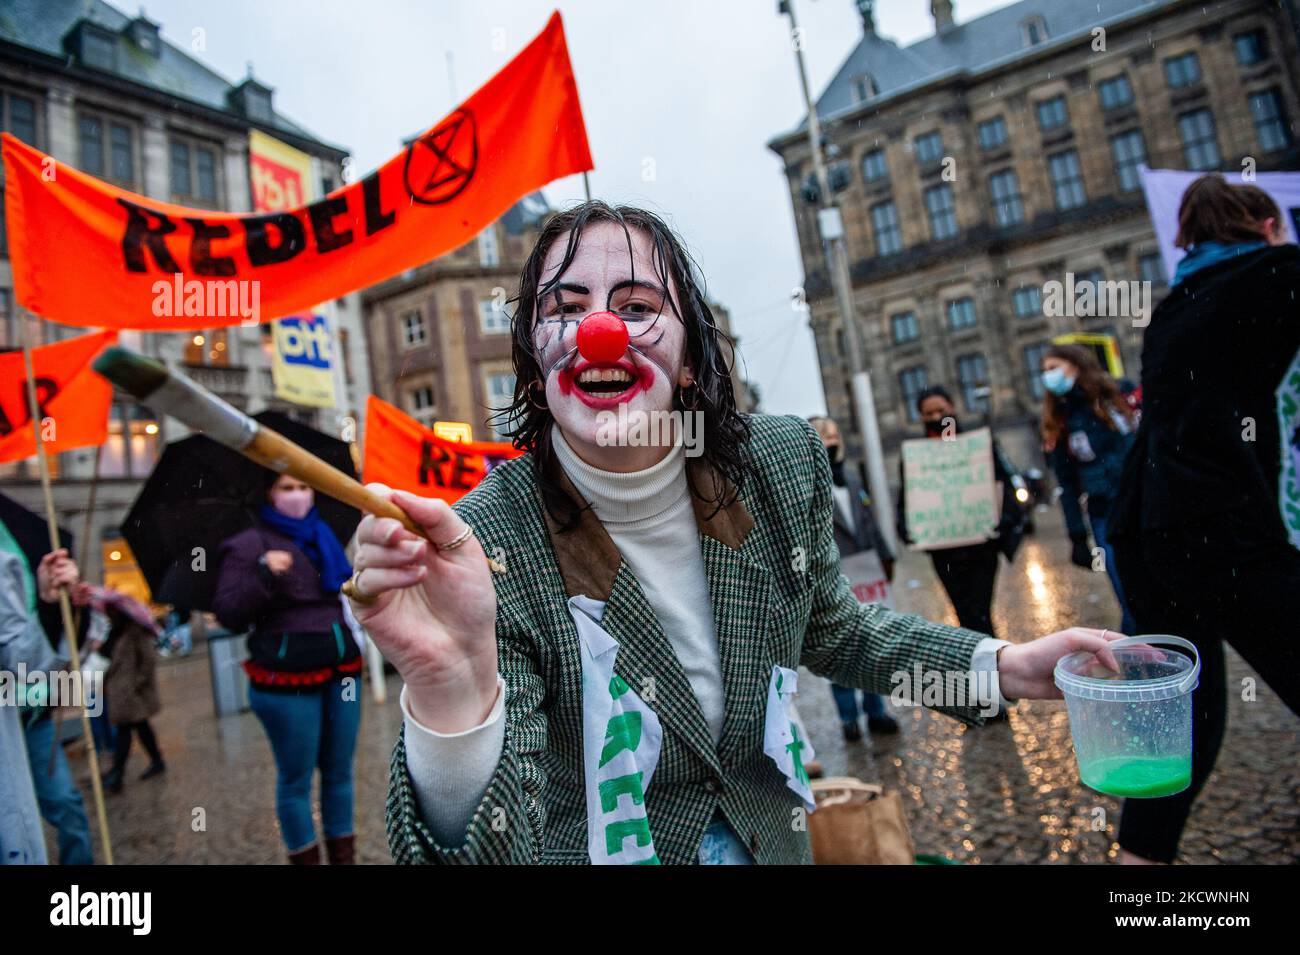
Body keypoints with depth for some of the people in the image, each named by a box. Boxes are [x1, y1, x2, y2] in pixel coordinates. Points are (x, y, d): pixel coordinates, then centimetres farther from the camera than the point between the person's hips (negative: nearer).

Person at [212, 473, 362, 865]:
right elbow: (227, 613, -11)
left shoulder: (323, 536, 14)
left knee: (339, 771, 14)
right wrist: (263, 576, -23)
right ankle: (305, 857, 20)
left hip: (341, 670, 6)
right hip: (287, 678, -6)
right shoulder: (249, 544, -4)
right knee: (296, 778, 5)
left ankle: (344, 855, 27)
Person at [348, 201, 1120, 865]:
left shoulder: (784, 464, -16)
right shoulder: (484, 543, -28)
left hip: (769, 836, 4)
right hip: (599, 849, -3)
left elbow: (832, 631, 2)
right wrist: (448, 688, -51)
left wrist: (1004, 665, -8)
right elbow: (493, 845, -32)